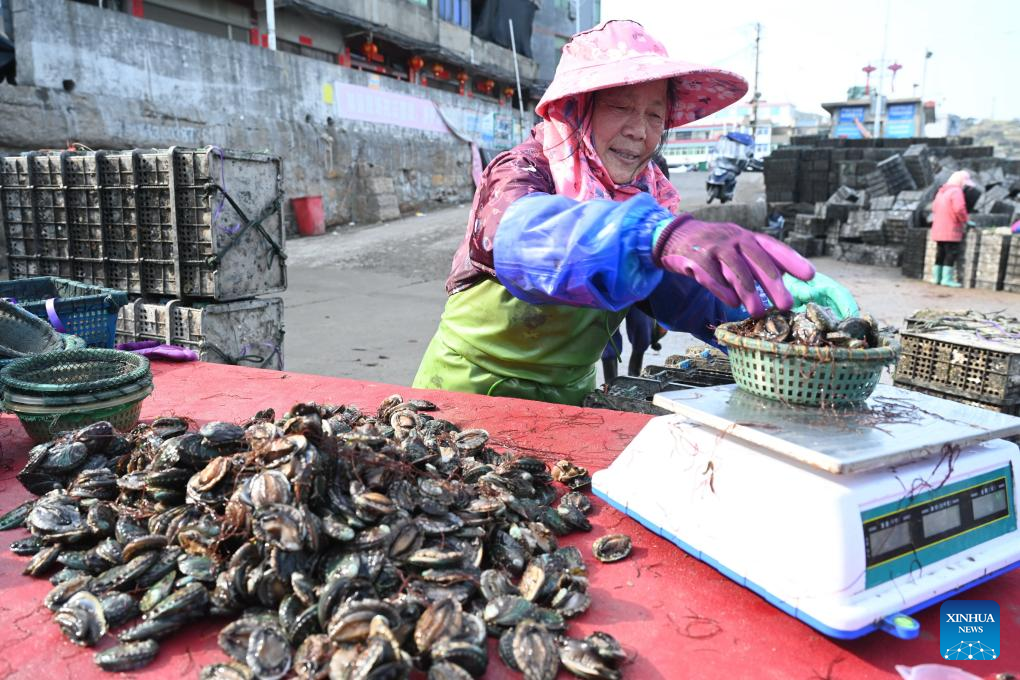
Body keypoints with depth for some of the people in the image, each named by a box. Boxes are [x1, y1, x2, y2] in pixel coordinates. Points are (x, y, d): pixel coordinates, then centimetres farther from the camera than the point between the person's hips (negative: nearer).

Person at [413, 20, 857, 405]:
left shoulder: (650, 197, 0)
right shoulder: (518, 173, -17)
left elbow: (692, 297, -9)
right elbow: (526, 233, -41)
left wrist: (777, 298, -28)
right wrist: (656, 235, -58)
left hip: (569, 397, 5)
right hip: (474, 389, -4)